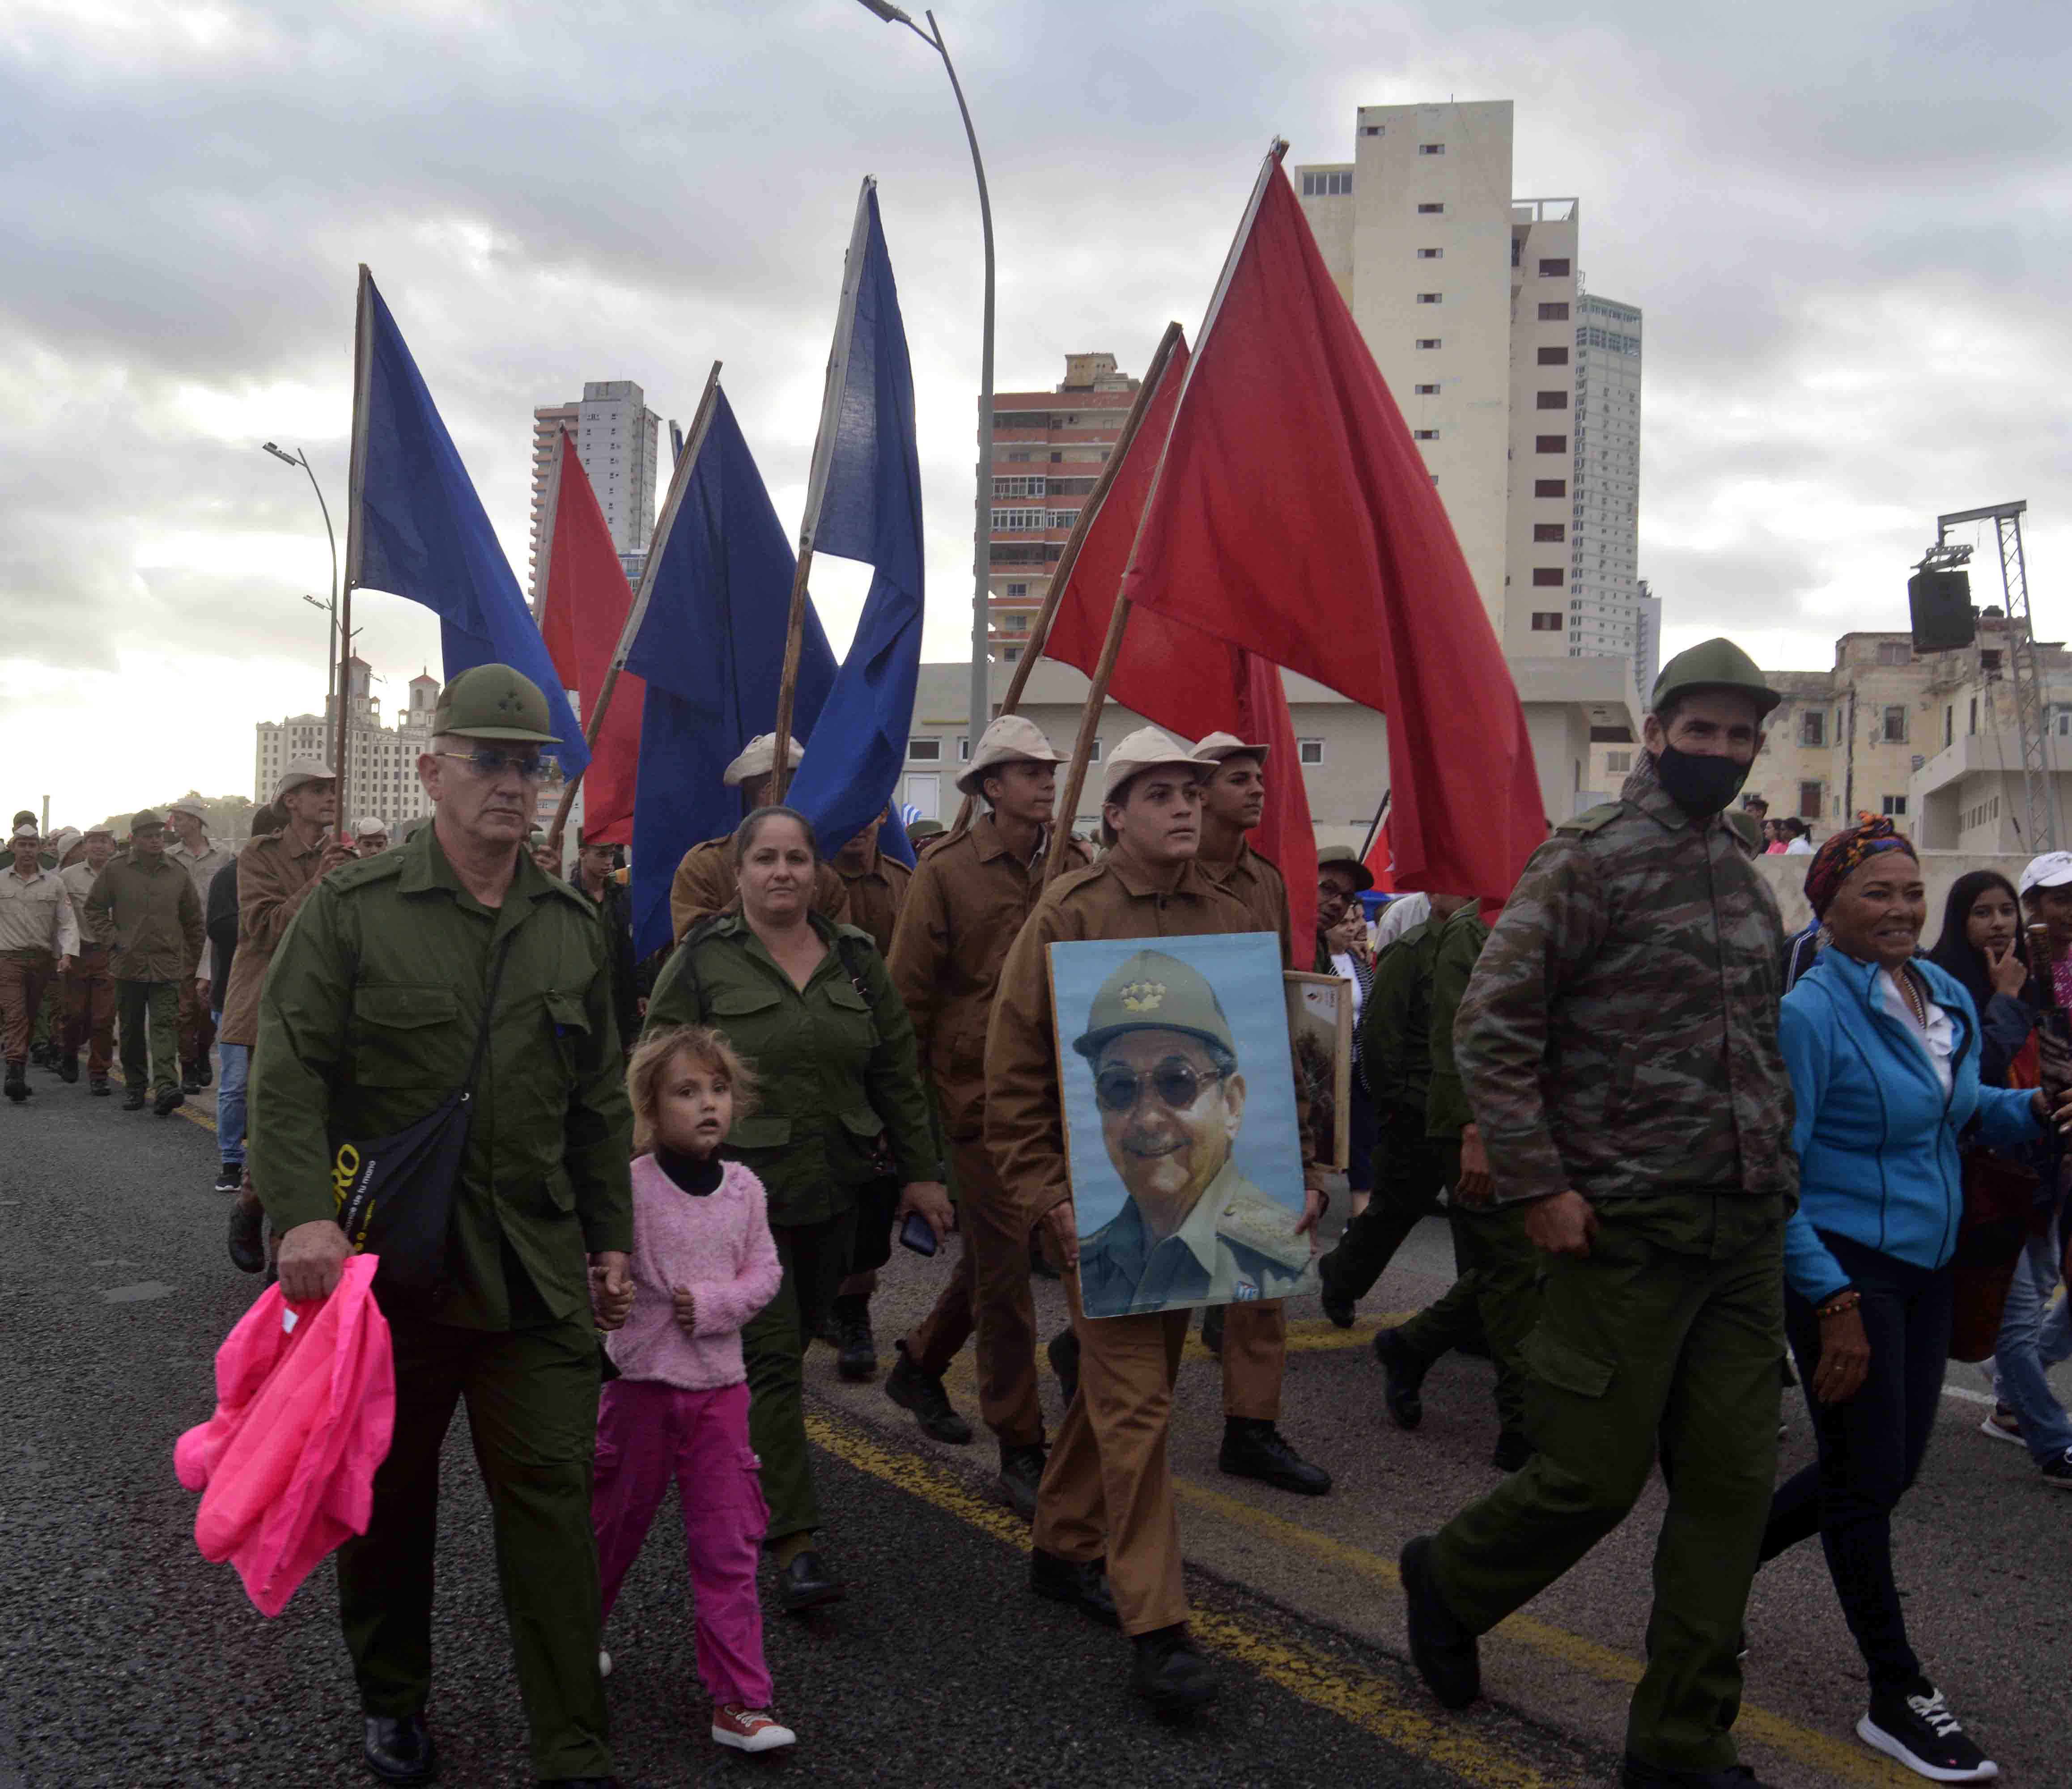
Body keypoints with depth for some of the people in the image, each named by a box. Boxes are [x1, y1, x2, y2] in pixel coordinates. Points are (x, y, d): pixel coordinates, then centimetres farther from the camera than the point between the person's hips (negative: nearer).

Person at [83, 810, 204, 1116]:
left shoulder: (177, 874, 7)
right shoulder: (115, 870, 3)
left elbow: (193, 921, 15)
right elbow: (94, 908, 11)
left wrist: (190, 961, 11)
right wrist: (114, 939, -1)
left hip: (167, 966, -1)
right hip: (128, 965, 1)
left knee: (165, 1025, -11)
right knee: (131, 1029, 10)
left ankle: (166, 1086, -22)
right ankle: (135, 1086, 21)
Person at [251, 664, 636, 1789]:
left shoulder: (572, 927, 7)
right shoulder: (351, 909, -5)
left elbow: (599, 1103, 13)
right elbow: (290, 1077, -10)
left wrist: (611, 1238, 11)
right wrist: (304, 1215, -23)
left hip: (537, 1275, 2)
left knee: (550, 1502, 2)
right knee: (387, 1498, 16)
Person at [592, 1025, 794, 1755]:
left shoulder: (744, 1187, -1)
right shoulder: (630, 1185, -13)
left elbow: (764, 1272, 1)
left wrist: (711, 1302, -14)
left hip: (720, 1385, 3)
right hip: (642, 1380, -2)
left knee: (729, 1545, 2)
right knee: (614, 1523, 16)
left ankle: (739, 1701, 8)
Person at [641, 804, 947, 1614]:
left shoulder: (856, 960, 8)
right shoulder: (702, 962, -4)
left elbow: (898, 1074, 11)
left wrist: (921, 1173, 10)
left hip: (831, 1195, 4)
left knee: (787, 1346, 14)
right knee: (769, 1358, -8)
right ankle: (793, 1542, -5)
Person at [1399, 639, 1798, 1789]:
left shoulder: (1747, 884, 14)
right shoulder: (1589, 859, -10)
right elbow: (1491, 1028, -14)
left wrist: (1775, 1174, 13)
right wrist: (1537, 1187, -17)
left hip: (1745, 1232, 7)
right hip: (1624, 1230, -7)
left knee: (1733, 1485, 8)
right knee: (1595, 1477, -1)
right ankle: (1449, 1580, 30)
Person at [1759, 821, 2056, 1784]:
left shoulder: (1947, 997, 6)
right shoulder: (1810, 1012, -17)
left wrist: (2034, 1107, 0)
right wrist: (1833, 1300, -21)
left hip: (1924, 1264, 8)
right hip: (1843, 1265, -8)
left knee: (1882, 1472, 15)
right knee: (1870, 1477, 1)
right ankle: (1897, 1696, 16)